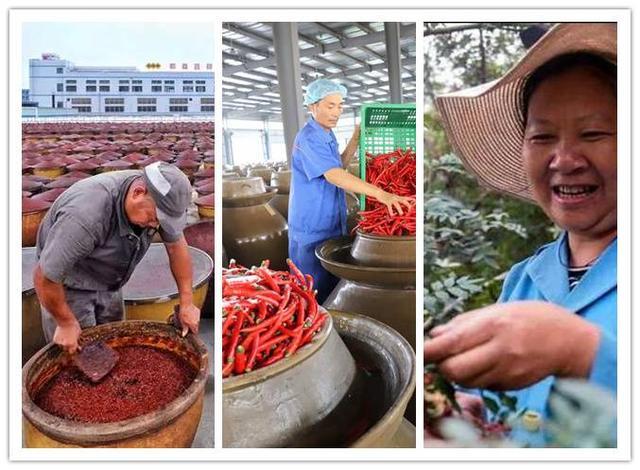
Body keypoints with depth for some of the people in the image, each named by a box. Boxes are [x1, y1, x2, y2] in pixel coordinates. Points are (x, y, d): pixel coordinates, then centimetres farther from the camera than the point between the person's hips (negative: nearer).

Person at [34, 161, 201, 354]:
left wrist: (187, 303, -7)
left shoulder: (158, 198, -21)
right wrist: (66, 323, -16)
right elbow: (44, 278, -30)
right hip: (70, 285, -5)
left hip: (109, 284, 6)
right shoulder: (87, 214, -39)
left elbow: (176, 245, -7)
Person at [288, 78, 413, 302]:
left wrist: (356, 138, 7)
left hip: (333, 225, 9)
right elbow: (333, 176, -32)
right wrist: (380, 194, -40)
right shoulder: (309, 138, -20)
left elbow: (339, 166, 20)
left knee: (334, 287, 18)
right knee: (316, 294, 2)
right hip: (312, 231, -9)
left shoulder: (327, 135, 11)